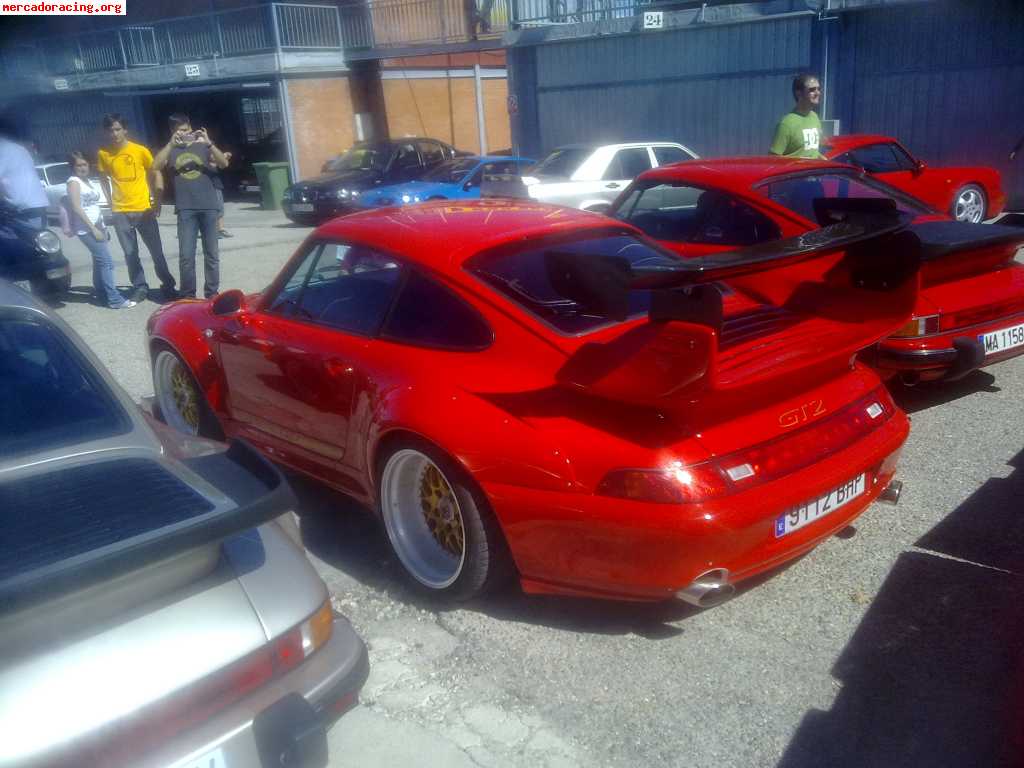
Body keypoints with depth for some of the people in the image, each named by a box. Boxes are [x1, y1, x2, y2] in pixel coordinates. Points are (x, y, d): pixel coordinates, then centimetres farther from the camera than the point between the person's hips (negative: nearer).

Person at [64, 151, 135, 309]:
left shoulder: (87, 180, 16)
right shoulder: (74, 182, -9)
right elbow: (77, 208, -17)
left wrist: (101, 227, 19)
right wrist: (93, 228, -20)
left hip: (97, 225, 9)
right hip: (86, 228, -9)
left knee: (100, 261, 13)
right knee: (106, 261, -14)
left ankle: (101, 294, 22)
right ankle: (114, 299, -15)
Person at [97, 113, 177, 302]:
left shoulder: (140, 150, -3)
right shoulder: (104, 154, 2)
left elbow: (156, 174, 3)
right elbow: (104, 179, 13)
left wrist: (157, 201, -3)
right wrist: (111, 202, 5)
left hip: (144, 209, -2)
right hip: (120, 213, 2)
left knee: (156, 251, 3)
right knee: (130, 254, 5)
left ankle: (168, 286, 13)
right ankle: (140, 287, 16)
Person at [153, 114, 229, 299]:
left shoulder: (203, 146, 10)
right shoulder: (171, 150, 11)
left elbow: (224, 163, -5)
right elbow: (156, 166, -8)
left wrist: (209, 143, -18)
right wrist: (171, 143, -16)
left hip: (209, 207, 0)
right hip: (185, 209, 0)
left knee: (211, 253, 4)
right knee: (186, 255, -5)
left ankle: (212, 293, 12)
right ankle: (188, 296, 2)